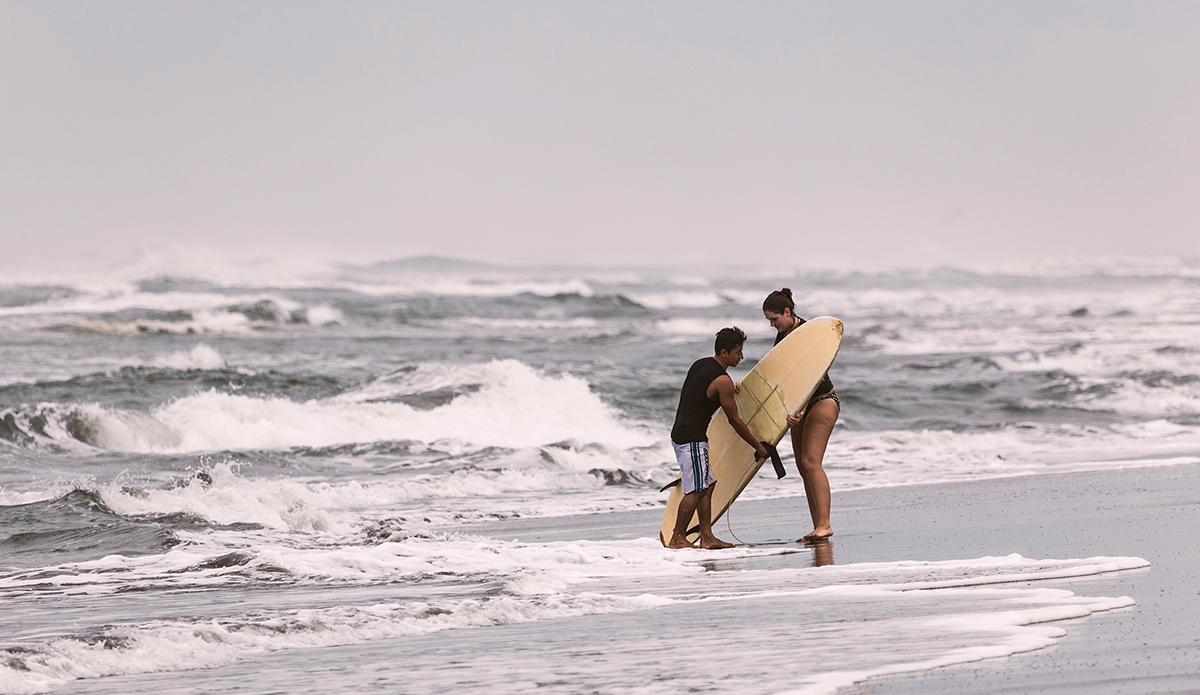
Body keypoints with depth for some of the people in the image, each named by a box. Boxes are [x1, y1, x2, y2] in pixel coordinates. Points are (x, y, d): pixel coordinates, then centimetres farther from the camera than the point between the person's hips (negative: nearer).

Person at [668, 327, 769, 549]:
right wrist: (758, 446, 1)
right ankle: (677, 538, -3)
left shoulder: (699, 365, 12)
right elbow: (734, 420, -8)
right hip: (692, 439, -10)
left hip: (680, 433, 10)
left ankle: (707, 537, 9)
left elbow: (683, 398, 22)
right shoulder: (722, 381, -15)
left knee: (707, 486, 11)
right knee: (695, 490, -7)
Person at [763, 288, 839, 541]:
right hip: (803, 405, 9)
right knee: (802, 465, 3)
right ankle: (817, 527, 2)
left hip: (822, 401, -9)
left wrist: (800, 410, -37)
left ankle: (824, 524, -24)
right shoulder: (783, 335, 7)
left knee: (811, 462, -19)